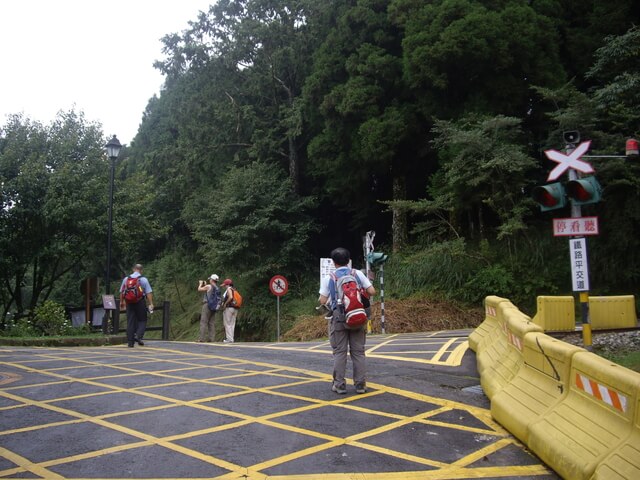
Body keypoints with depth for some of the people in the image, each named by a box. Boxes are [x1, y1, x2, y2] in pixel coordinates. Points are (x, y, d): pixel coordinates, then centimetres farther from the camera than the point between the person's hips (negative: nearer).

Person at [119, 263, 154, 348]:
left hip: (130, 302, 3)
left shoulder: (126, 278, 7)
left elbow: (121, 292, 14)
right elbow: (149, 292, -9)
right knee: (142, 320, 8)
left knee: (130, 322, 7)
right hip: (140, 302, -3)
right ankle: (138, 336, -13)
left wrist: (121, 302, 25)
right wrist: (151, 304, -9)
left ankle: (130, 342, 6)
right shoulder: (144, 279, -4)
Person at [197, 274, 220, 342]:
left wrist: (201, 283, 21)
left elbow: (199, 289, 3)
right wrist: (205, 285, 33)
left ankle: (202, 338, -10)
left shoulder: (208, 286, -9)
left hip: (207, 305, -7)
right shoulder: (217, 288, 12)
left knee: (203, 322, -6)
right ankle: (212, 338, 2)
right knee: (212, 323, 7)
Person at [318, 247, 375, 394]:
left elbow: (322, 301, -5)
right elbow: (372, 292, -1)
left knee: (339, 352, 5)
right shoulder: (358, 274, 1)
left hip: (338, 318, -1)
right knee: (358, 352, 7)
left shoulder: (328, 278, -2)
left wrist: (320, 299, 18)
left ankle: (339, 384, 7)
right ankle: (360, 384, 9)